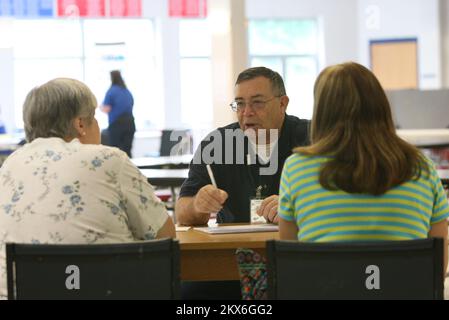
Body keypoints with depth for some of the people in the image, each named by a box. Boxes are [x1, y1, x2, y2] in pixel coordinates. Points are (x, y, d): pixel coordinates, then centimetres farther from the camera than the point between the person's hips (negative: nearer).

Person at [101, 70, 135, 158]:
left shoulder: (111, 91, -7)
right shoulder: (127, 91, 11)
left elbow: (106, 109, -9)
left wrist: (101, 107, 12)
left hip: (116, 124, -5)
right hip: (130, 123, 5)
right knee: (127, 151, 5)